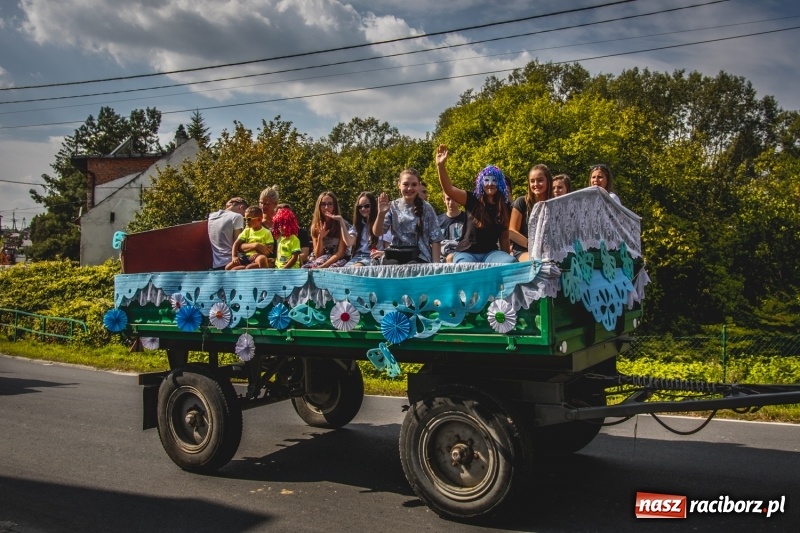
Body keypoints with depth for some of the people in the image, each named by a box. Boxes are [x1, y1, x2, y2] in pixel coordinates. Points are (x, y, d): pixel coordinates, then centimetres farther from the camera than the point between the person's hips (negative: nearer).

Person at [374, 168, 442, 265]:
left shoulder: (426, 208, 4)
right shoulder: (393, 207, 7)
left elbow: (435, 239, 3)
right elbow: (377, 232, -1)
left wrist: (435, 265, -6)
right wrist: (381, 214, -19)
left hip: (419, 256, -1)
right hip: (395, 255, 1)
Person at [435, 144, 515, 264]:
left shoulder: (504, 207, 8)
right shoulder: (472, 199, 0)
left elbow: (504, 237, 15)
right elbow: (449, 189, -14)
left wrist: (506, 257, 15)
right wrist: (441, 166, -28)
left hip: (490, 253, 3)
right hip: (466, 253, -3)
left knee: (511, 262, -28)